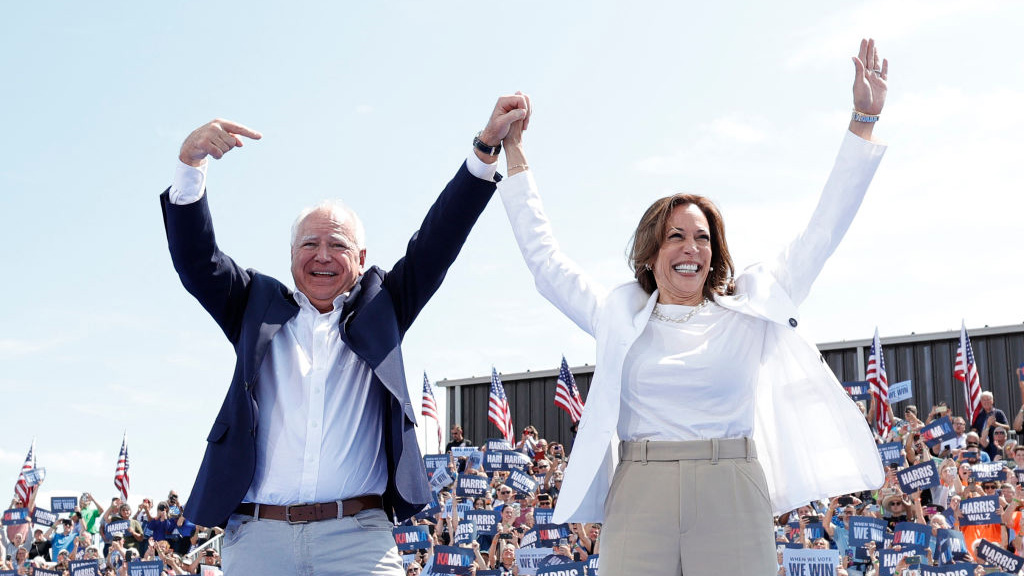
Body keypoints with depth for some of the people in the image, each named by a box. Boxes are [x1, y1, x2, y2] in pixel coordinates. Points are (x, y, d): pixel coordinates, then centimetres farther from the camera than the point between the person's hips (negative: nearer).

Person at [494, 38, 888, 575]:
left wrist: (863, 121, 12)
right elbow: (543, 257, 18)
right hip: (638, 497, 0)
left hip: (733, 500, 0)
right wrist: (512, 151, 20)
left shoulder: (750, 309, 11)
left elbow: (821, 234, 13)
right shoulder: (617, 316, 12)